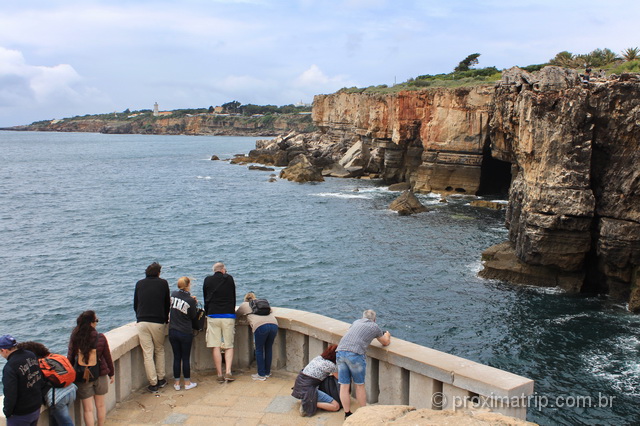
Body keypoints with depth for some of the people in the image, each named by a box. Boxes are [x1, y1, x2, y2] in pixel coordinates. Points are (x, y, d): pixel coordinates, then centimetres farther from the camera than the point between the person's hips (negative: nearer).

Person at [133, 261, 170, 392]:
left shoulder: (139, 284, 11)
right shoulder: (163, 283, 4)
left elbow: (135, 304, 18)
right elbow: (167, 304, 8)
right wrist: (166, 319, 20)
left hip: (142, 322, 1)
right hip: (158, 322, -1)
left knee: (147, 353, 2)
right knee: (160, 350, 16)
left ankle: (153, 383, 4)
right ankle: (161, 380, 20)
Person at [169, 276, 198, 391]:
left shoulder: (173, 295, -3)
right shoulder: (190, 301, -16)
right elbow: (193, 316, -4)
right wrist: (195, 304, 7)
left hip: (172, 332, 4)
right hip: (185, 333, -4)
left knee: (176, 357, 12)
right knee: (186, 358, 7)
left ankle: (176, 383, 19)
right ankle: (187, 383, 17)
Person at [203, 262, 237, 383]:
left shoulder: (207, 280, 7)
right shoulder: (229, 279, 6)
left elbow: (205, 299, 14)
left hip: (213, 316, 0)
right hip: (228, 316, 0)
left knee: (215, 347, 2)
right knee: (229, 346, 7)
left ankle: (220, 375, 1)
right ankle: (228, 372, -6)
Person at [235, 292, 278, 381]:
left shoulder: (245, 305, 23)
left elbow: (236, 313, 37)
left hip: (260, 326, -4)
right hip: (274, 324, 4)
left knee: (259, 350, 10)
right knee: (268, 349, 18)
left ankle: (261, 375, 11)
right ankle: (267, 372, 27)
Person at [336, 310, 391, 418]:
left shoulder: (356, 322, 26)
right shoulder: (375, 327, 15)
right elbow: (385, 343, 28)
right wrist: (387, 336, 51)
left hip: (340, 351, 4)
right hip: (355, 354, -4)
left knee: (344, 385, 9)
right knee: (359, 385, 11)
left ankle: (347, 414, 18)